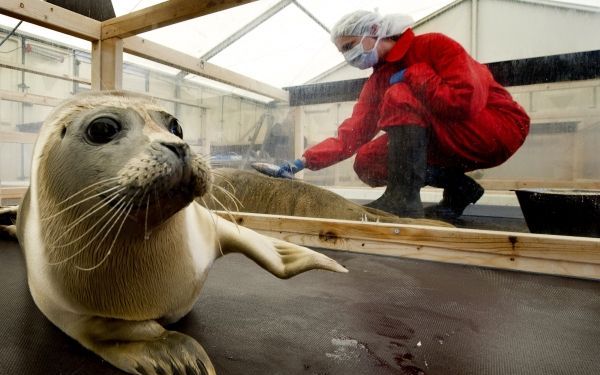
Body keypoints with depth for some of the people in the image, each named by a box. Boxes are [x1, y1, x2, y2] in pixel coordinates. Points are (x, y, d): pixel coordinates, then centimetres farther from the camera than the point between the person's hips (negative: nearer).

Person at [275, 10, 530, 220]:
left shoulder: (434, 45, -14)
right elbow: (353, 133, -4)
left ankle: (404, 197, -28)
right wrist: (306, 161, -14)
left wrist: (411, 76, -19)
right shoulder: (379, 80, 5)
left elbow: (465, 101, -29)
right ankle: (458, 188, -1)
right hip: (448, 144, 7)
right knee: (367, 164, -6)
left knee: (399, 97, -27)